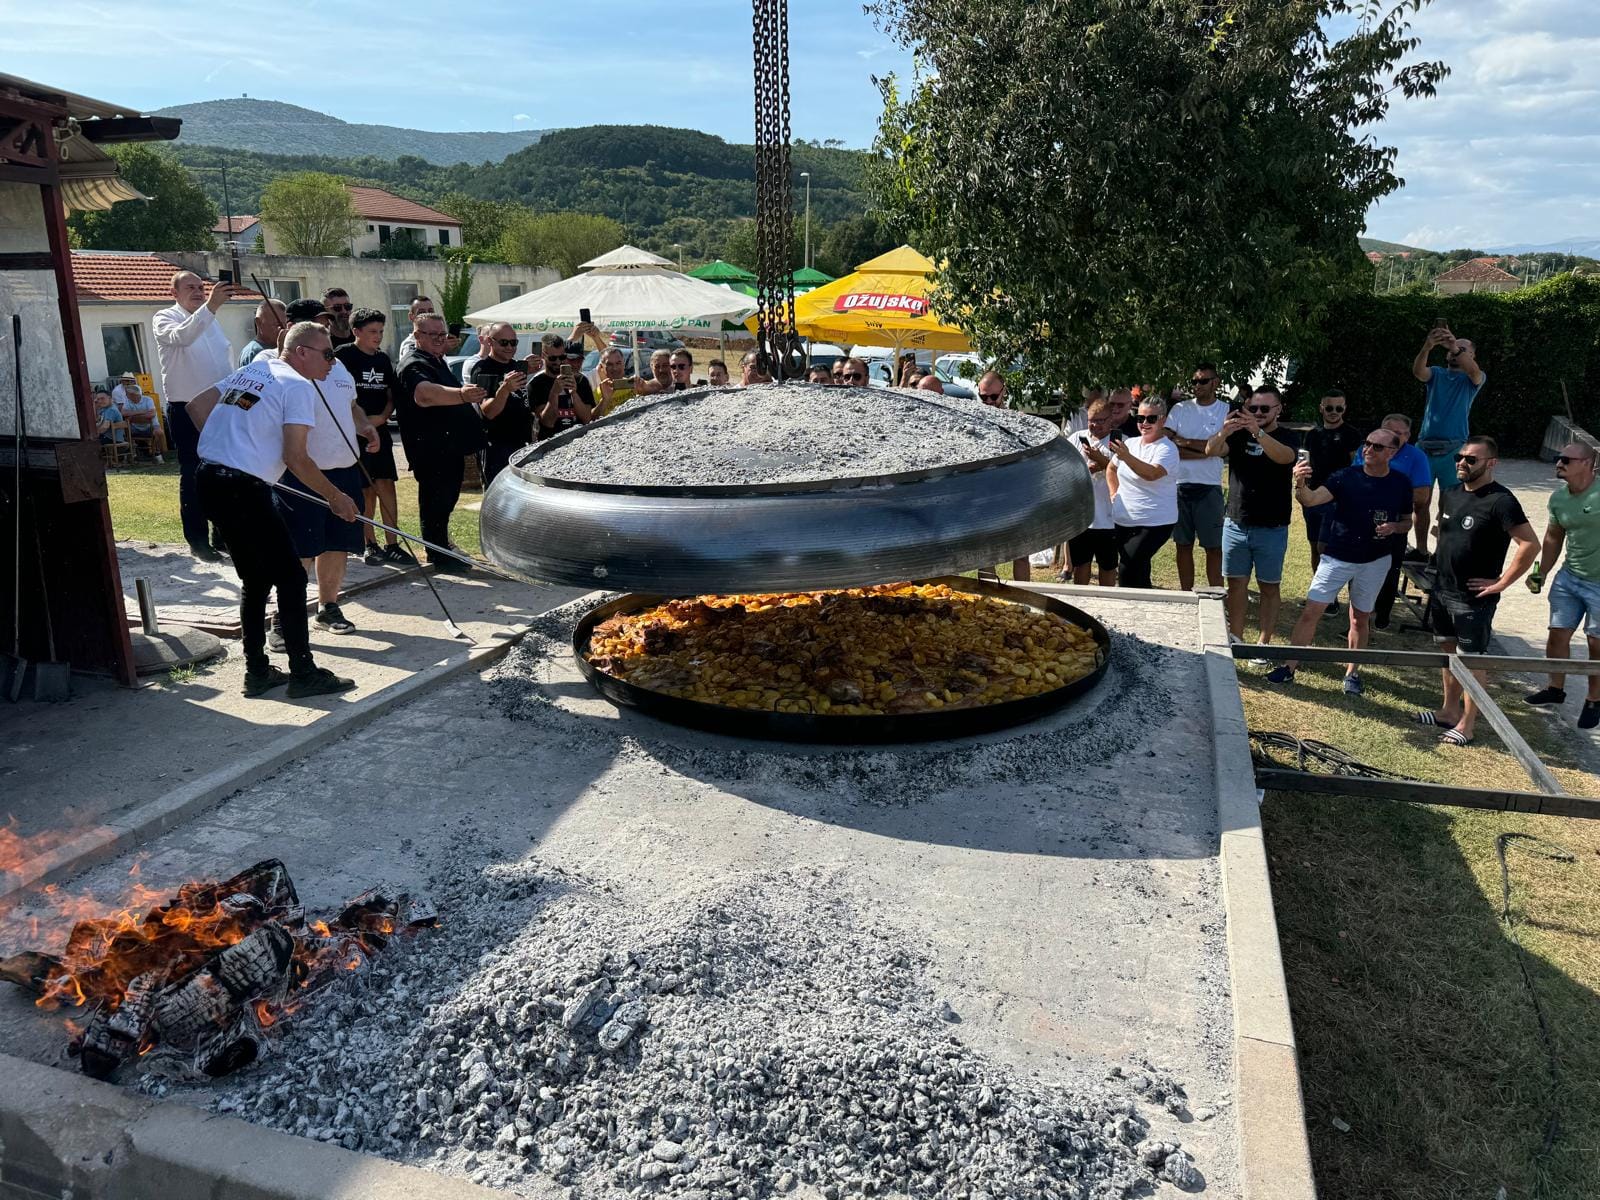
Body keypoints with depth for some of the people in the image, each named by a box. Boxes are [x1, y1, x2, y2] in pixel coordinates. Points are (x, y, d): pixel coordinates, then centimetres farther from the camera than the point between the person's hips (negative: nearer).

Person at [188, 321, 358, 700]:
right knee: (290, 577, -2)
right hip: (244, 487, -9)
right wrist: (334, 496, -3)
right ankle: (304, 674, 1)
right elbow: (295, 459, -12)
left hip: (208, 474, 9)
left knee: (256, 578, 17)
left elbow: (197, 404, 23)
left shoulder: (251, 370, 19)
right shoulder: (298, 387, -6)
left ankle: (257, 672, 21)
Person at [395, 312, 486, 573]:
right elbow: (425, 393, -40)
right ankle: (439, 556, 2)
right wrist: (461, 394, -55)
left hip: (450, 447, 10)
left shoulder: (438, 362, 18)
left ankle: (442, 547, 32)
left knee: (447, 498, 19)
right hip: (430, 449, -10)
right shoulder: (414, 365, -15)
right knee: (435, 500, -5)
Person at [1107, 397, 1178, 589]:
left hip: (1154, 523, -7)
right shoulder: (1129, 444, 9)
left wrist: (1126, 457, -44)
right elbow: (1112, 468, 26)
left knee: (1127, 570, -18)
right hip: (1123, 522, 7)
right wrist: (1114, 493, 12)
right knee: (1139, 572, 17)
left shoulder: (1167, 449, -12)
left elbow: (1152, 474, -32)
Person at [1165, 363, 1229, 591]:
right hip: (1180, 485, 2)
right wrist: (1202, 450, -12)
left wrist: (1184, 441, -8)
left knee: (1213, 546, 1)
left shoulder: (1227, 412, 2)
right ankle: (1186, 593, 18)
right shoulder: (1180, 409, 7)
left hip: (1209, 487, -2)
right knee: (1183, 544, 9)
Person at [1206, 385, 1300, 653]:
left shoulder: (1289, 437, -3)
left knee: (1270, 587, 5)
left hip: (1272, 529, -2)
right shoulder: (1239, 434, 3)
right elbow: (1211, 450, -16)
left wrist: (1258, 433, -45)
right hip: (1235, 524, 2)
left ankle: (1264, 642, 12)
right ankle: (1235, 639, 17)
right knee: (1236, 583, 8)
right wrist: (1223, 432, -40)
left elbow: (1284, 456, -27)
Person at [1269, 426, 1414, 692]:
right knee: (1311, 612, -5)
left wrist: (1394, 527, -13)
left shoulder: (1400, 484, -3)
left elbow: (1407, 521, 10)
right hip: (1337, 558, -1)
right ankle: (1289, 667, 2)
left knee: (1360, 618, 13)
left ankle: (1351, 672, 28)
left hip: (1375, 561, 2)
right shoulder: (1346, 477, -10)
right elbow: (1311, 499, -24)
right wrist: (1301, 484, -46)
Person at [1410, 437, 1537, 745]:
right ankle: (1449, 710, 32)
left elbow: (1530, 544, -21)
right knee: (1449, 652, 18)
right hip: (1442, 592, 8)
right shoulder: (1450, 494, 7)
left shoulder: (1500, 501, -16)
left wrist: (1501, 582, -17)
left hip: (1474, 600, -7)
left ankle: (1467, 724, 11)